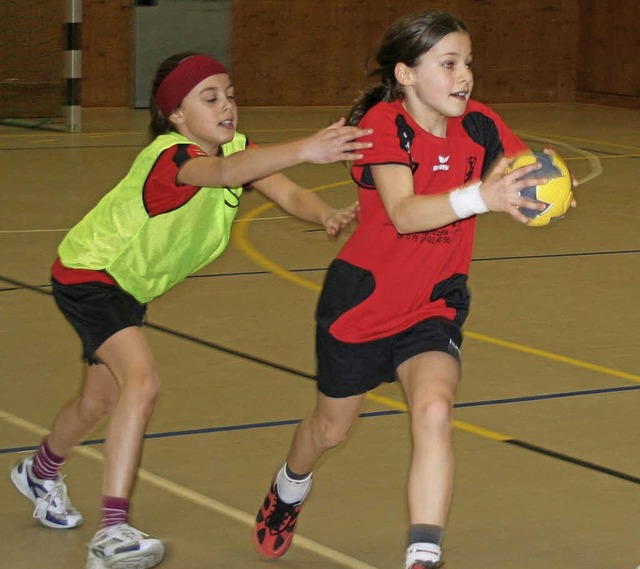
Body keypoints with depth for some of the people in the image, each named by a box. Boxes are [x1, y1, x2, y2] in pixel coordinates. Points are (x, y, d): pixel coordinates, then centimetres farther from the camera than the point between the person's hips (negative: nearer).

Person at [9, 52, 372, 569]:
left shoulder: (234, 146, -9)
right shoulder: (169, 155, -33)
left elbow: (288, 195, -23)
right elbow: (222, 172, -56)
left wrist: (327, 215, -46)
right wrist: (304, 151, -71)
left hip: (131, 285, 9)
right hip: (87, 274, -9)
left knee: (99, 402, 22)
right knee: (141, 382, -28)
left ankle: (40, 471, 53)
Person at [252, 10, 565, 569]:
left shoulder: (478, 124, -10)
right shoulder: (384, 124, -24)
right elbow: (404, 213, -39)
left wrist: (543, 189, -33)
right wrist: (480, 196, -55)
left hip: (433, 306, 2)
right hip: (362, 300, -2)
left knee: (435, 411, -26)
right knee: (331, 428, 19)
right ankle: (288, 492, 54)